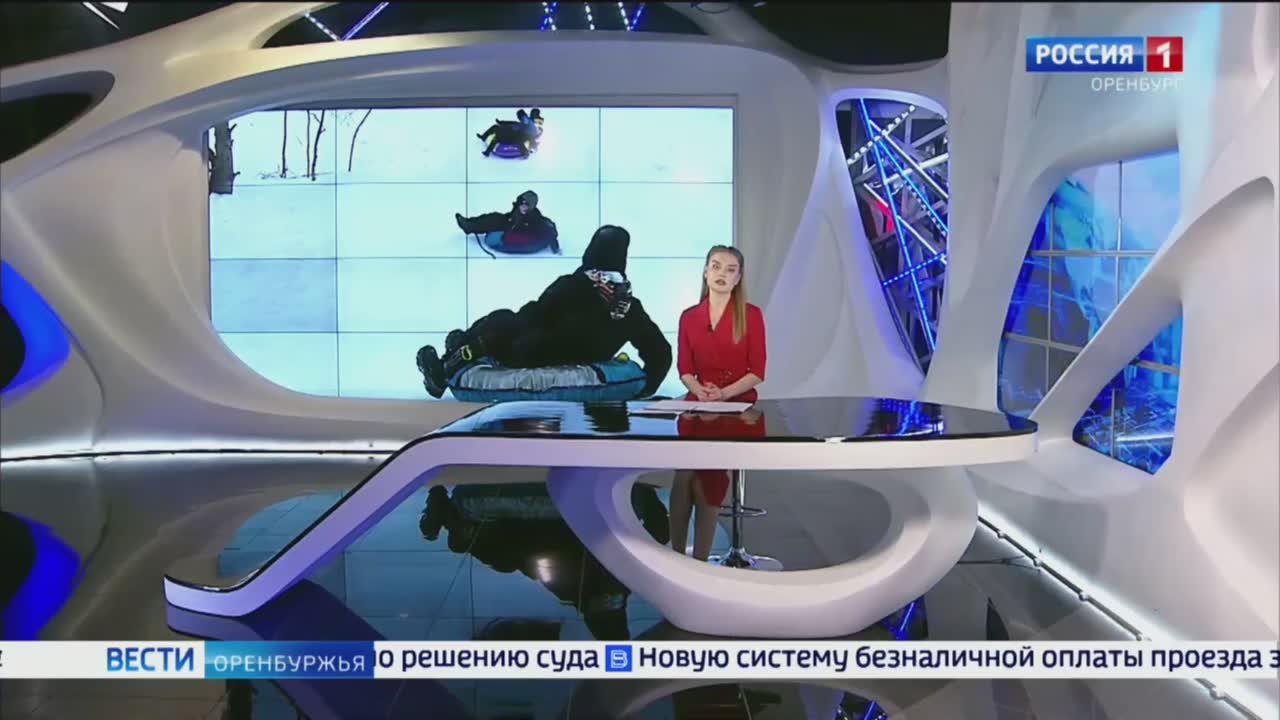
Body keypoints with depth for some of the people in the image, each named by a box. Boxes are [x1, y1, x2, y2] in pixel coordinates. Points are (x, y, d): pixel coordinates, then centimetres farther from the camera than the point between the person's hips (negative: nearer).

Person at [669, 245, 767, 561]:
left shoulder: (751, 315, -1)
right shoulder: (689, 317, 9)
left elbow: (757, 372, -5)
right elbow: (685, 369, 6)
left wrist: (724, 393, -20)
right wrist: (698, 390, -16)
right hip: (698, 406, 3)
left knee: (702, 474, -21)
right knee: (685, 472, -20)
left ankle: (700, 559, -8)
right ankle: (676, 554, -9)